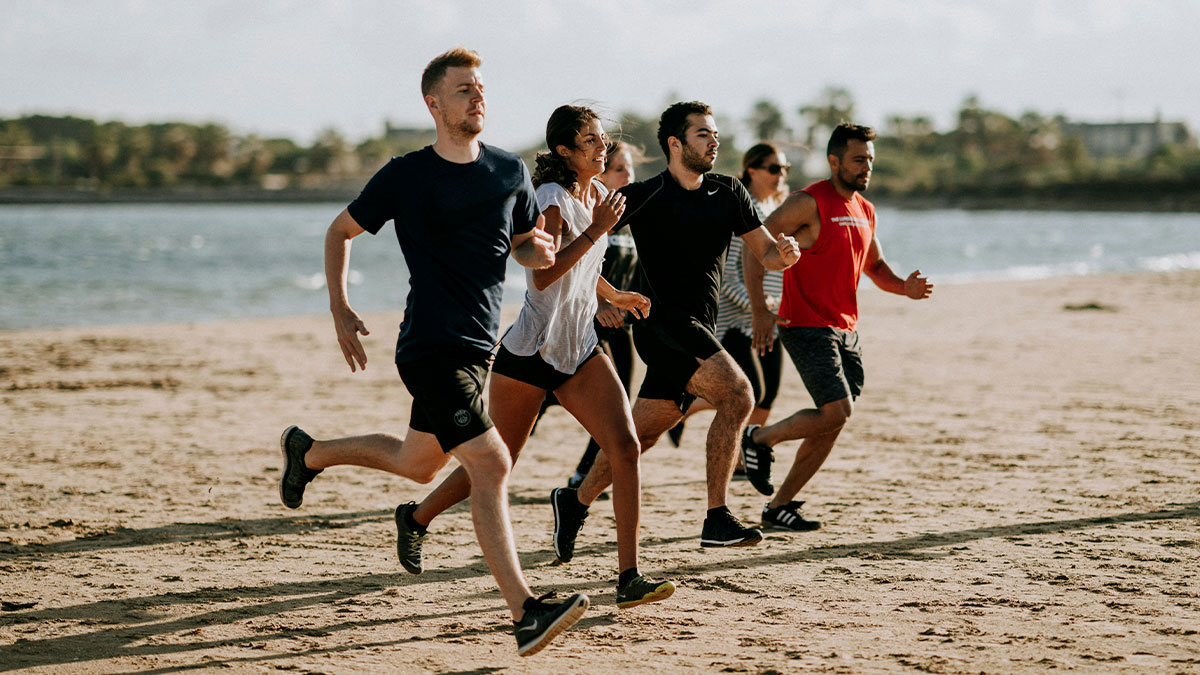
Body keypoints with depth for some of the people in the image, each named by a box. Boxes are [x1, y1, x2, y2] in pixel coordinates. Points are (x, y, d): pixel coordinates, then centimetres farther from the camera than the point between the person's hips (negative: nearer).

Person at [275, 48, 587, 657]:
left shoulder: (510, 172, 7)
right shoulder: (406, 176, -6)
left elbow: (525, 247, 19)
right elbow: (341, 231, 7)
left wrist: (540, 251, -6)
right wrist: (340, 310, -1)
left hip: (478, 347, 7)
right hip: (432, 348, -7)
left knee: (417, 463, 22)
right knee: (490, 464, -18)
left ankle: (309, 452, 46)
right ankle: (524, 614, -20)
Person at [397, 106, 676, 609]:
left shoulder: (597, 195, 11)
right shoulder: (552, 199, -14)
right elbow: (544, 275, -28)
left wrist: (614, 296, 36)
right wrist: (596, 230, -27)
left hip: (580, 352, 7)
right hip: (529, 354, -7)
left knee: (625, 446, -13)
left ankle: (629, 577, -13)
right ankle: (417, 518, 34)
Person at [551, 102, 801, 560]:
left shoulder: (729, 195, 9)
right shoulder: (644, 198, -7)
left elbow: (765, 254, 13)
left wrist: (784, 252, -10)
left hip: (698, 330, 6)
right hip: (662, 321, -6)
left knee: (642, 433, 9)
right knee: (736, 395, -23)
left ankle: (575, 503, 26)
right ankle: (717, 519, -21)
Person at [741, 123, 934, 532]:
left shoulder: (865, 210, 13)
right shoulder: (809, 203, -12)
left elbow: (874, 265, 26)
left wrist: (904, 287, 4)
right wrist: (759, 310, -21)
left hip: (846, 330, 8)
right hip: (806, 326, -8)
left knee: (832, 423, 6)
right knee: (837, 411, -17)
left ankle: (779, 506, 15)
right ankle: (759, 438, 6)